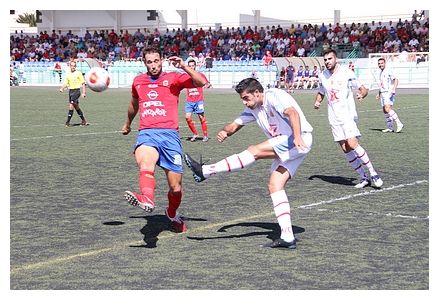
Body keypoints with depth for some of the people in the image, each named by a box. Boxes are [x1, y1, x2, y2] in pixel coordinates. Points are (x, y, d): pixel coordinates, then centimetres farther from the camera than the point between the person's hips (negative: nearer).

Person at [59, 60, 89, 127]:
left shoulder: (78, 73, -4)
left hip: (76, 91, -6)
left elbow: (83, 83, -3)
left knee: (71, 105, -16)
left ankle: (67, 122, -16)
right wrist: (62, 88, -9)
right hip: (70, 91, 6)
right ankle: (83, 120, 23)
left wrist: (84, 93, -9)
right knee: (76, 107, 11)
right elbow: (65, 83, 12)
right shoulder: (68, 74, 10)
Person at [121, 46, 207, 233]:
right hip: (146, 133, 1)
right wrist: (128, 123, 52)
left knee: (176, 187, 1)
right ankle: (147, 199, -61)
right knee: (145, 163, -35)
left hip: (169, 134, -1)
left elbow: (201, 82, -6)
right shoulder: (138, 81, 19)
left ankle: (172, 214, 31)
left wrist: (183, 67, -18)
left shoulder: (174, 78, 8)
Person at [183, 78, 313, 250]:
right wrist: (225, 132, -10)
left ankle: (206, 171, -21)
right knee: (275, 185, -2)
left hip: (300, 140, -10)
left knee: (255, 151, -20)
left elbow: (292, 113, -28)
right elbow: (236, 124, 14)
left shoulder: (275, 96, -12)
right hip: (285, 147, 10)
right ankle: (287, 237, -7)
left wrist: (297, 138, -43)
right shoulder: (253, 109, 15)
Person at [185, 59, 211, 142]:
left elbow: (207, 83, 9)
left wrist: (208, 85, -13)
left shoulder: (200, 75, 2)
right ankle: (195, 134, 7)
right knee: (188, 117, -10)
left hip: (199, 100, -2)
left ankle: (205, 135, 13)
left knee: (201, 117, 0)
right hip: (189, 101, 2)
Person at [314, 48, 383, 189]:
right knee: (345, 149, 1)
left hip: (347, 115, -5)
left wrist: (361, 94, -27)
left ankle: (373, 173, -9)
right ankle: (363, 178, 9)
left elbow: (364, 89, -4)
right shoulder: (322, 76, 8)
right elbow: (321, 92, 25)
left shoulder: (347, 73, -7)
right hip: (334, 118, 5)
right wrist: (317, 102, 4)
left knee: (352, 144, -19)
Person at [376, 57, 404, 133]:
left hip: (389, 93, -9)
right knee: (384, 110, 7)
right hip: (383, 93, 9)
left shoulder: (388, 71, -9)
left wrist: (394, 89, -28)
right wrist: (379, 94, 28)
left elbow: (396, 80, -17)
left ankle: (399, 124, -23)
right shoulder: (381, 73, 19)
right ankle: (390, 128, 12)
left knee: (387, 108, -23)